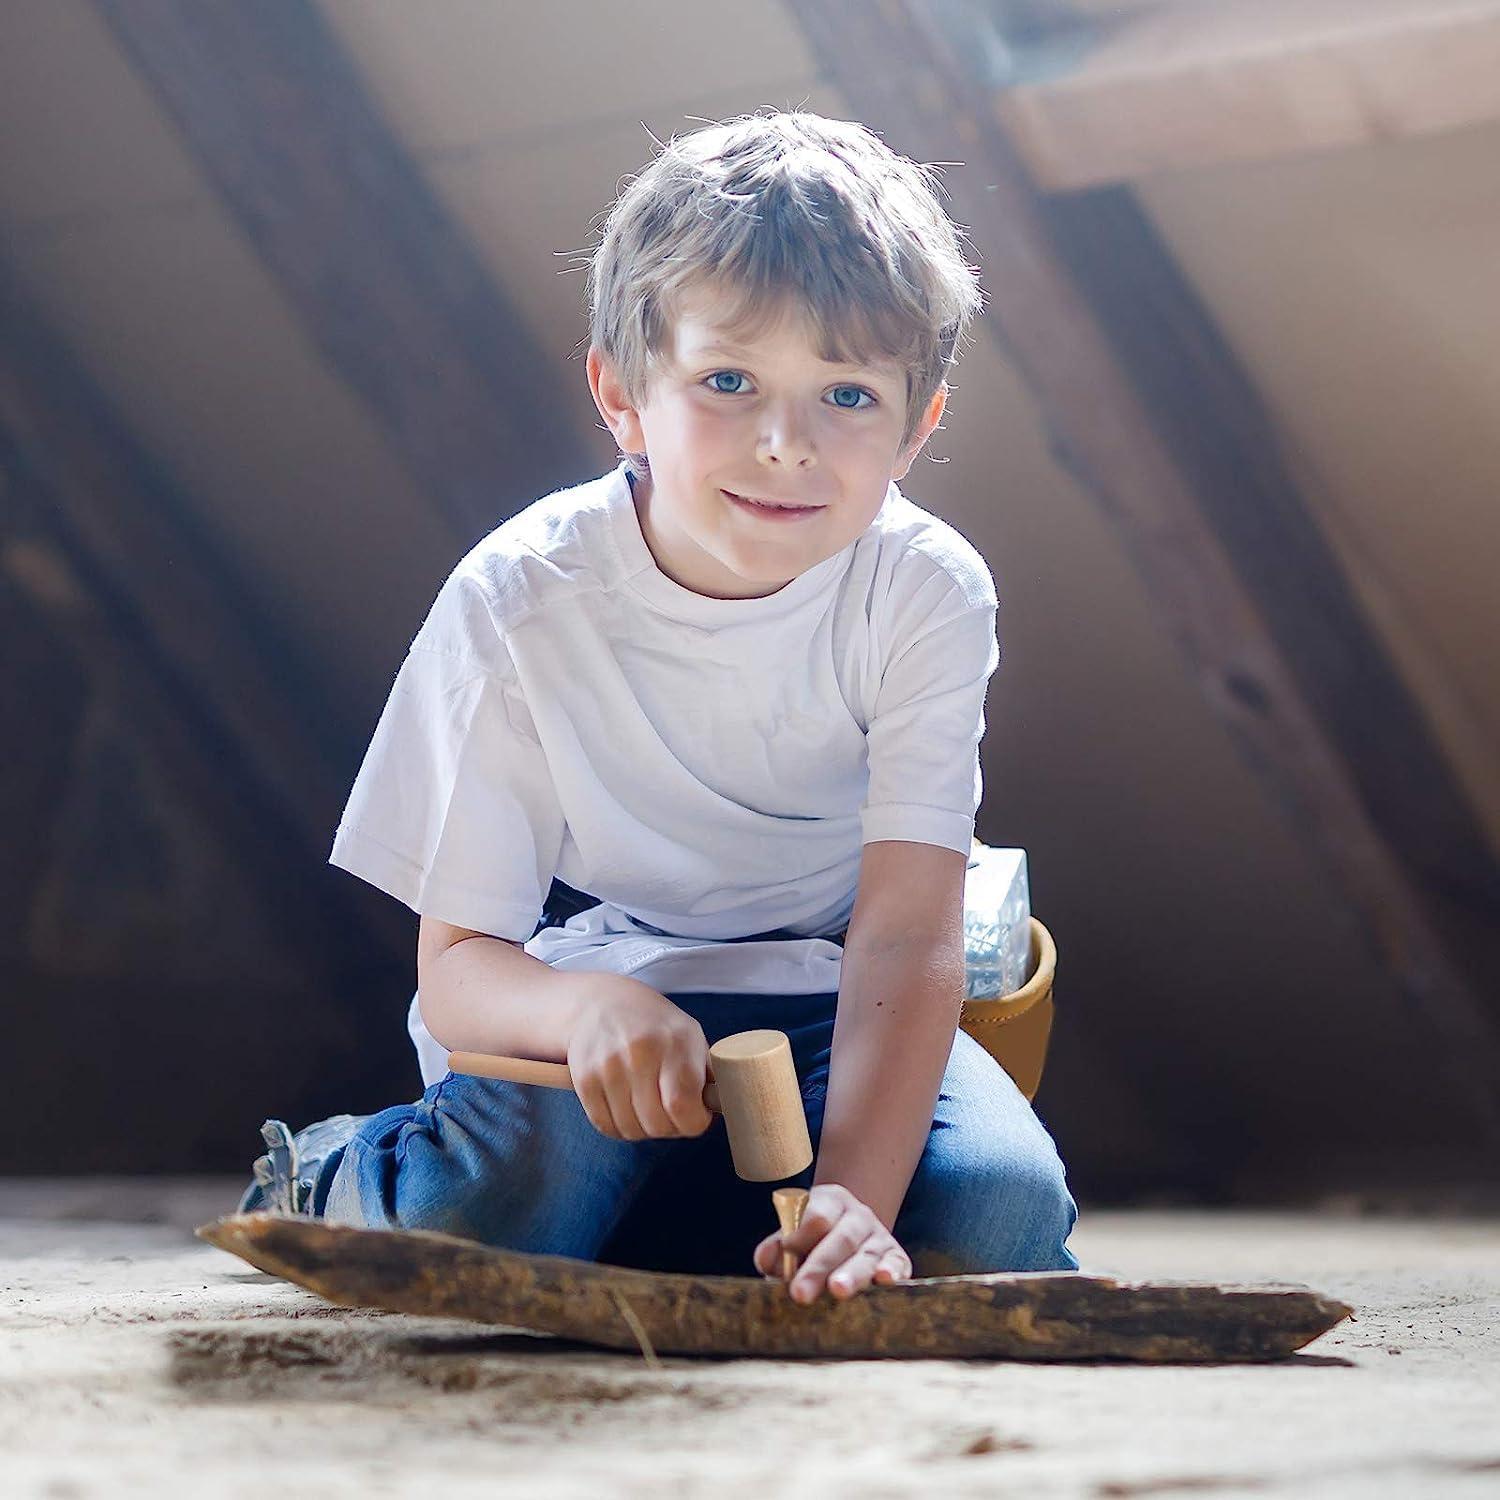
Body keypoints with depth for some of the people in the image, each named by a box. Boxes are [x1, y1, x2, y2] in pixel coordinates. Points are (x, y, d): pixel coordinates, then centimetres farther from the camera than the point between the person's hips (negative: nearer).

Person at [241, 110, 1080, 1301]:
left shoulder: (927, 594, -17)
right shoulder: (520, 605, -19)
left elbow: (907, 936, -23)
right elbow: (455, 969, -18)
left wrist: (855, 1196, -40)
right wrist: (588, 1007, -43)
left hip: (824, 1010, 2)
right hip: (584, 987, -2)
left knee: (1002, 1210, -26)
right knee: (490, 1210, -33)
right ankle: (338, 1178, 5)